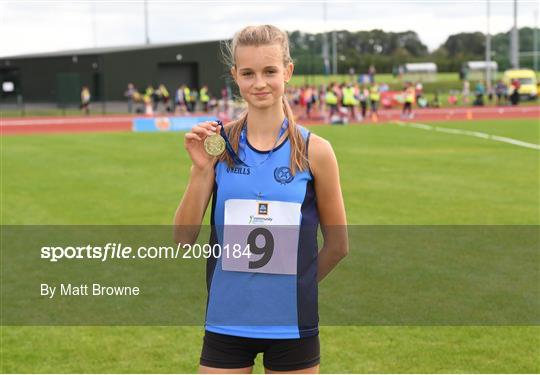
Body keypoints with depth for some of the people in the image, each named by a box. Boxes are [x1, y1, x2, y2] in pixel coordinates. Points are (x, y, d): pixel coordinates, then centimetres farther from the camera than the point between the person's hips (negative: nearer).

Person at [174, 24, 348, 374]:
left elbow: (338, 244, 4)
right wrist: (200, 169, -14)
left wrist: (294, 285, 7)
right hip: (225, 323, 1)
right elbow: (183, 238, -5)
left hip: (292, 326, -1)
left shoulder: (314, 150, -5)